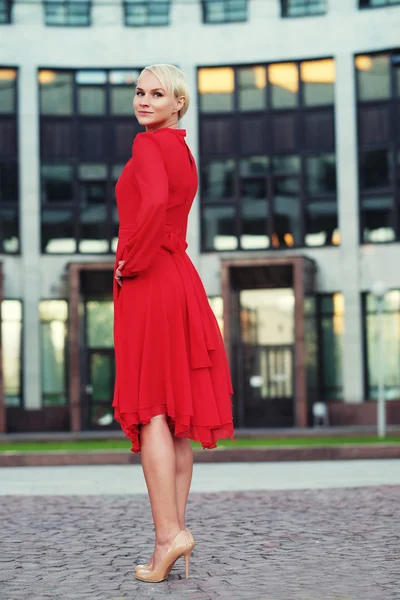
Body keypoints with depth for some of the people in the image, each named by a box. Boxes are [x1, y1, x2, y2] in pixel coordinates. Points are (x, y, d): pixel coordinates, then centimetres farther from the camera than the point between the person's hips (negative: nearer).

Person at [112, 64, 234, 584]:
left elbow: (155, 203, -28)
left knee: (151, 410, -8)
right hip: (180, 281, 9)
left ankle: (169, 533, -11)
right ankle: (176, 529, 10)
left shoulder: (148, 144, -9)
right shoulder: (184, 153, 19)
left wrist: (131, 262, -17)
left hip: (148, 284, -9)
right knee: (176, 409, 7)